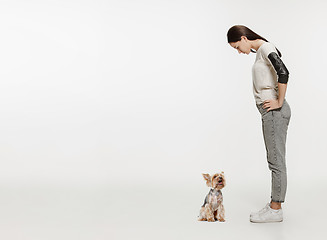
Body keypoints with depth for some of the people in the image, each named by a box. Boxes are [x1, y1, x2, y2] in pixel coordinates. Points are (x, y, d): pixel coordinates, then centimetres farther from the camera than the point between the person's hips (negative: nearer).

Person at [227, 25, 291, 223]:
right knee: (274, 160, 13)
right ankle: (274, 205, 23)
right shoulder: (261, 50, 16)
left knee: (276, 161, -3)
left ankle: (276, 210, 6)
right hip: (271, 112, 10)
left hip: (275, 112, -10)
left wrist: (279, 102, -18)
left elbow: (283, 73, -25)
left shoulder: (266, 48, -11)